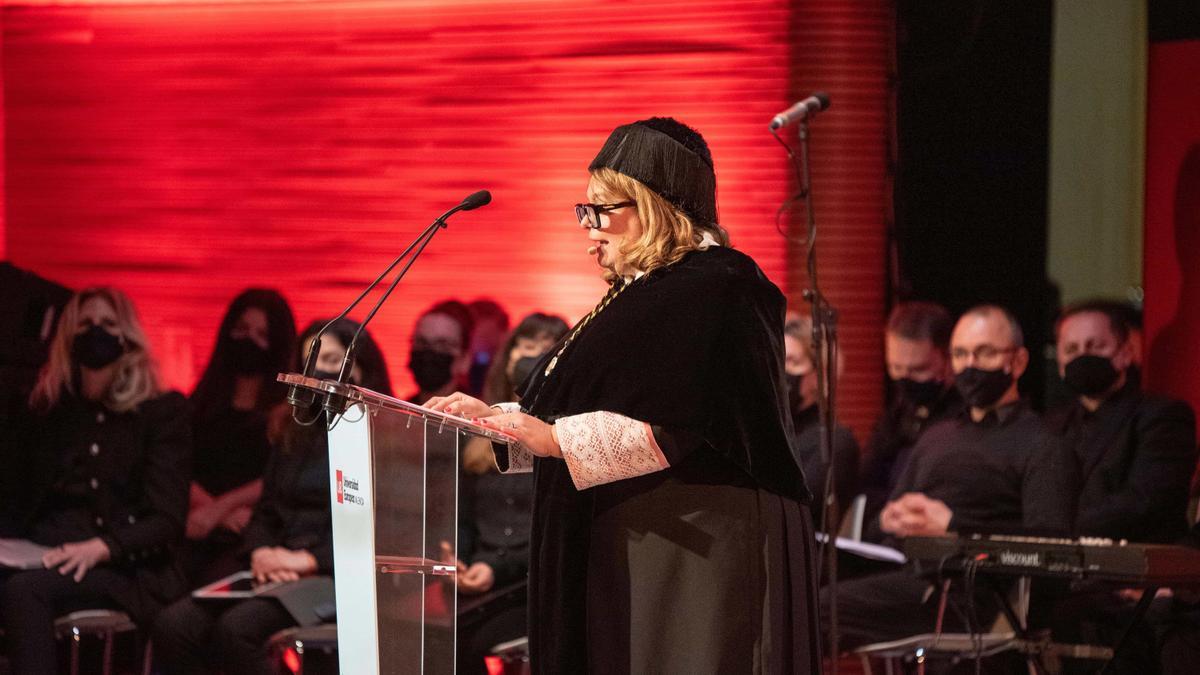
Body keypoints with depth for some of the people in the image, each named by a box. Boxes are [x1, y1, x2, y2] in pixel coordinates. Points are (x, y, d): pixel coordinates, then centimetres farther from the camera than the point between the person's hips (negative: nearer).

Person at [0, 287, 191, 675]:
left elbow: (167, 519, -2)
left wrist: (101, 548, -19)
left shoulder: (163, 410, 6)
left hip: (127, 567, -4)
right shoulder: (50, 409, 20)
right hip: (44, 552, 4)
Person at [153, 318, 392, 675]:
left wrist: (309, 559, -16)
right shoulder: (293, 434, 25)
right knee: (173, 626, -19)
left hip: (336, 576, -7)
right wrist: (260, 553, -2)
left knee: (236, 629, -33)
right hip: (275, 574, 7)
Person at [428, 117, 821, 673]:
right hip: (629, 558, 9)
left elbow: (689, 427, -21)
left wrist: (559, 438, -21)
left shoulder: (716, 290, -12)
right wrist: (496, 418, 8)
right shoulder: (641, 292, 17)